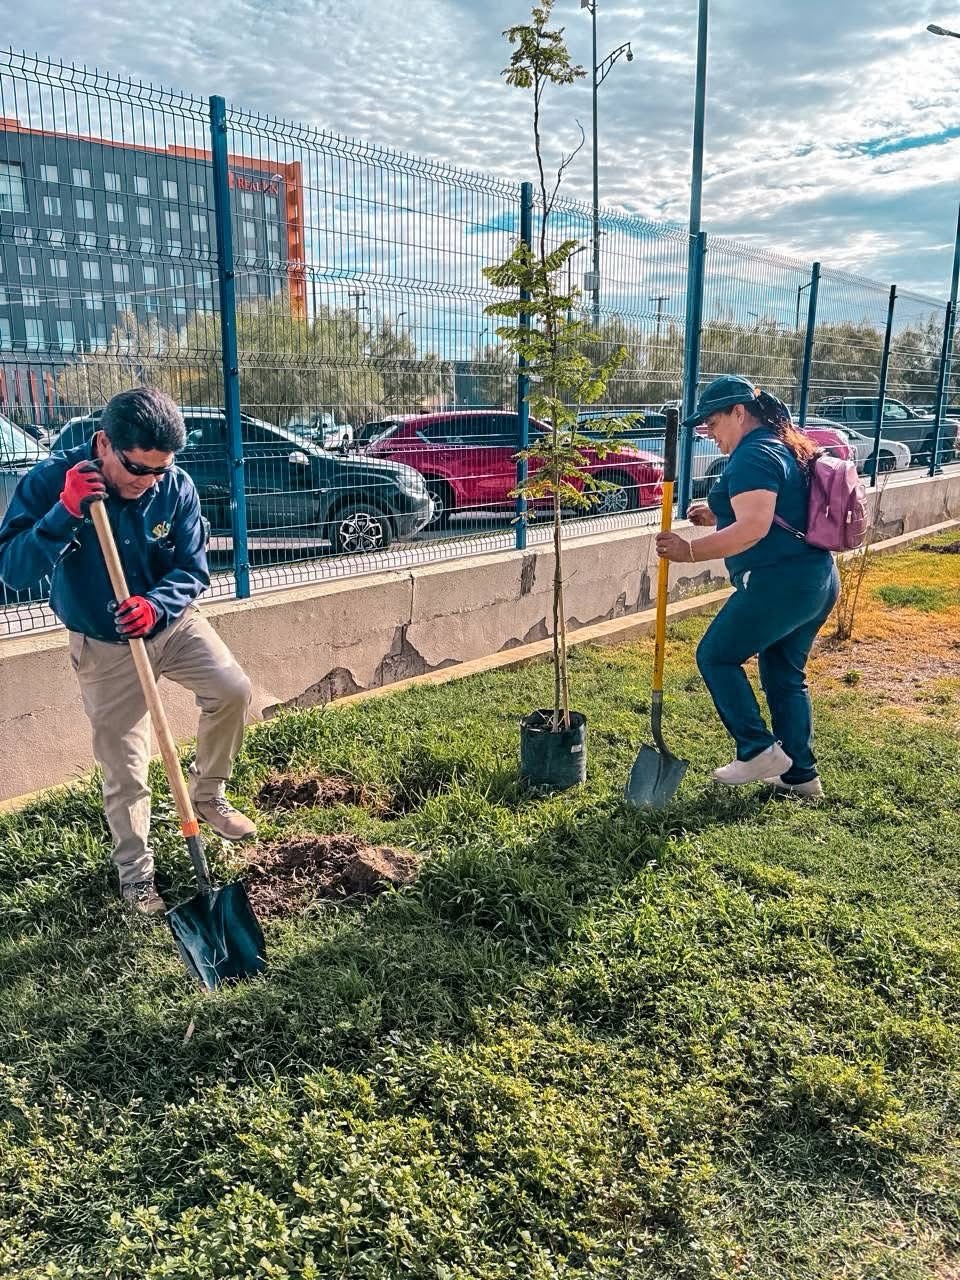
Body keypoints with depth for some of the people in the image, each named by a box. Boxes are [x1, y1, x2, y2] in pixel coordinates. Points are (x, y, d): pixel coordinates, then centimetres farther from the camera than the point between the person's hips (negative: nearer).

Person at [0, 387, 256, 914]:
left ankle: (206, 794, 14)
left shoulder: (176, 487, -16)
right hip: (104, 647, -2)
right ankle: (134, 869, 25)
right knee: (124, 768, 3)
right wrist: (66, 512, -39)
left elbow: (193, 570, -10)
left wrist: (156, 605, -31)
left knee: (233, 691, -13)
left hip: (173, 623, 3)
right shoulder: (51, 480, -21)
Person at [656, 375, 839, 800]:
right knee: (786, 674, 17)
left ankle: (758, 749, 4)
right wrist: (719, 516, 16)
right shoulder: (786, 447, 18)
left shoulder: (752, 456, -14)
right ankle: (801, 774, 23)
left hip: (778, 584, -10)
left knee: (716, 656, 3)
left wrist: (690, 551, -22)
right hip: (819, 581, 10)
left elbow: (753, 529, -25)